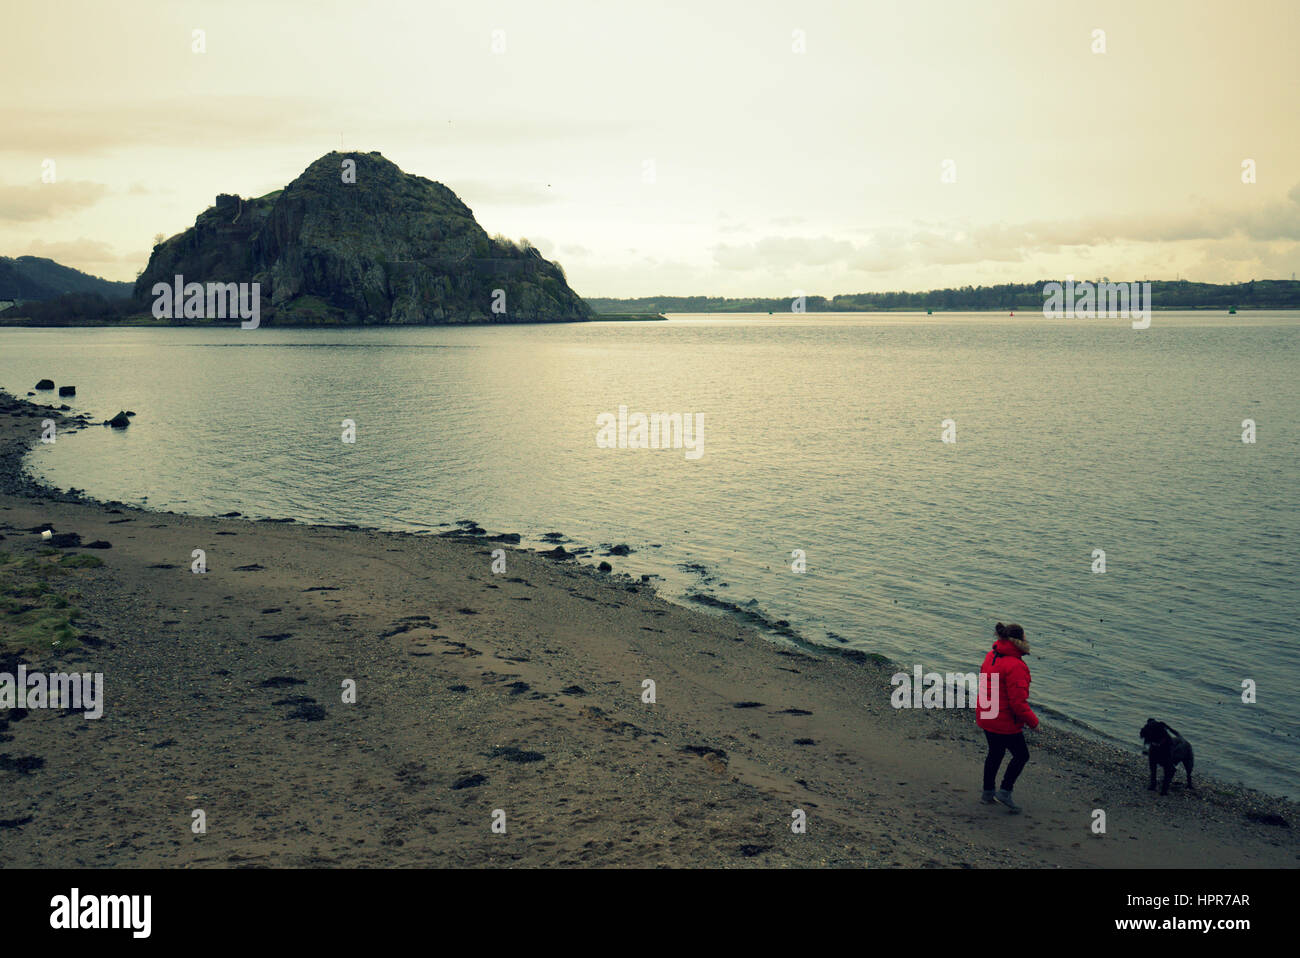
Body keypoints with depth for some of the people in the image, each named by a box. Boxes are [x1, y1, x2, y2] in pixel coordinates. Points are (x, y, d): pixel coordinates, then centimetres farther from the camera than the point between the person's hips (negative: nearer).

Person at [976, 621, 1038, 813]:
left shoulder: (991, 656, 2)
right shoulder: (1015, 666, -26)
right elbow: (1017, 702, -25)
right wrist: (1033, 721, -11)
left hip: (985, 717, 8)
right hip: (1005, 722, -8)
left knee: (995, 753, 23)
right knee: (1021, 755, 12)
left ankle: (988, 793, 32)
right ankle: (1005, 792, 11)